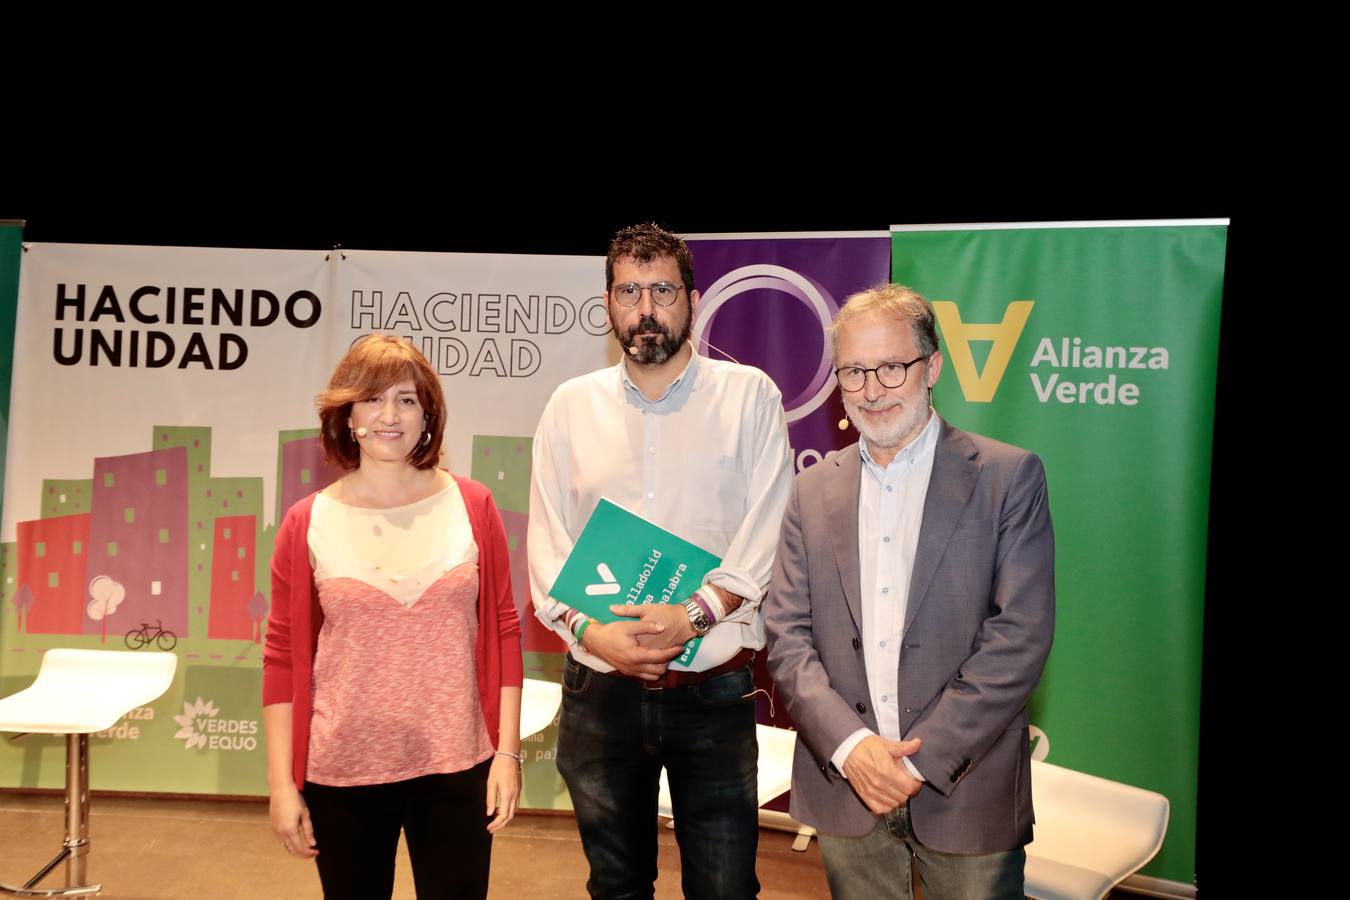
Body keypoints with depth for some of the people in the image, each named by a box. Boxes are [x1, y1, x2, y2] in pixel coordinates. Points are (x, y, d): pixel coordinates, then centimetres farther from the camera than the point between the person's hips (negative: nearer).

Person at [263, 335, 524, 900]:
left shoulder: (472, 505, -3)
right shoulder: (307, 524, -3)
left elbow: (503, 633, 0)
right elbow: (284, 658, 0)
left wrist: (507, 751, -3)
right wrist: (281, 781, -2)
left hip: (455, 768, 0)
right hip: (342, 773, 0)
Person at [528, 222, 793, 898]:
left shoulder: (749, 395, -1)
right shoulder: (571, 406, 5)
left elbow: (767, 532, -7)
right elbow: (546, 544, 2)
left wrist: (695, 614, -21)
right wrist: (589, 630, -14)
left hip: (713, 691, -2)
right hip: (599, 690, 2)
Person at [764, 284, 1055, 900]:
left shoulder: (1009, 477, -5)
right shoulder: (813, 492, 5)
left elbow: (1020, 636, -11)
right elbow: (786, 637, 1)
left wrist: (923, 759, -14)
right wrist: (849, 746, -13)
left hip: (966, 794, -2)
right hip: (845, 787, 3)